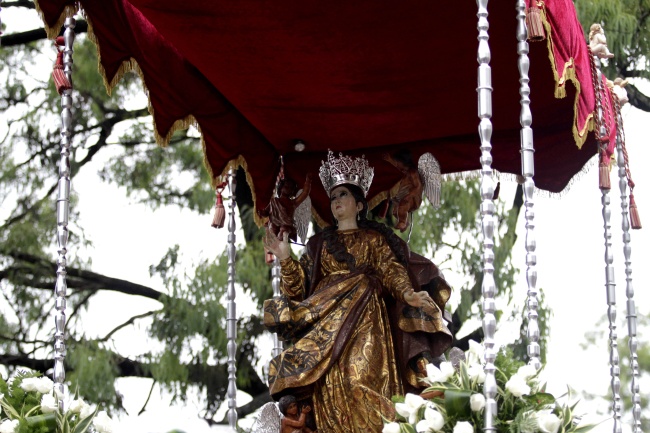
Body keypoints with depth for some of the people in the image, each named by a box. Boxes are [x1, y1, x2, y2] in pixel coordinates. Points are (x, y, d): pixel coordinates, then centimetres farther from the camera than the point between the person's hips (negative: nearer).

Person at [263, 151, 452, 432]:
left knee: (362, 376, -19)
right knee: (330, 381, -13)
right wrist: (286, 259, -2)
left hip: (365, 321, -2)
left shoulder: (374, 238, 13)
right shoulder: (319, 243, 20)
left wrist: (409, 294, -22)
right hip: (326, 321, 2)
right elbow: (300, 287, 13)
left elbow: (392, 271, -3)